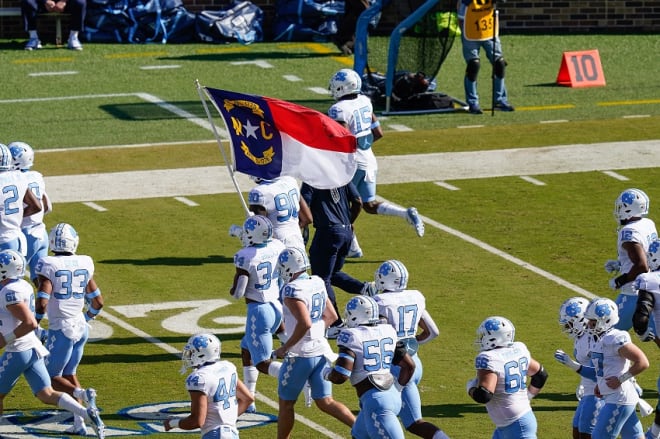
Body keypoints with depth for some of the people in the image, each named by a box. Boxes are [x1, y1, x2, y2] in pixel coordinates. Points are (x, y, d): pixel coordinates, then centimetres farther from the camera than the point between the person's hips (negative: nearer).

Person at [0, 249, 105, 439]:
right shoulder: (23, 286, 11)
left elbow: (30, 323, -26)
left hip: (18, 351, -9)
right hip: (33, 349, 9)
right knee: (46, 395, 3)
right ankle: (87, 414, -12)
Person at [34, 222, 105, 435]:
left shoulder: (48, 266, -14)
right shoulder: (84, 264, 2)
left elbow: (41, 304, -20)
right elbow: (98, 302, 9)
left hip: (61, 329, -5)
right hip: (81, 328, 5)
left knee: (53, 377, 8)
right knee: (69, 374, 20)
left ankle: (83, 394, -21)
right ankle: (79, 424, 12)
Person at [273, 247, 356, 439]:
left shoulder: (292, 290, -19)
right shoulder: (317, 284, 6)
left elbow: (305, 323, -29)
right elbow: (331, 316, 17)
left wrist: (285, 347, -19)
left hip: (301, 355, -8)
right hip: (322, 350, 8)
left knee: (286, 403, 10)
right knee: (326, 402, 10)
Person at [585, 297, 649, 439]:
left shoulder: (616, 339, -19)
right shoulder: (598, 339, 9)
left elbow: (643, 363, -21)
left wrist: (620, 379, -19)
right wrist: (600, 384, 12)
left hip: (619, 400, -10)